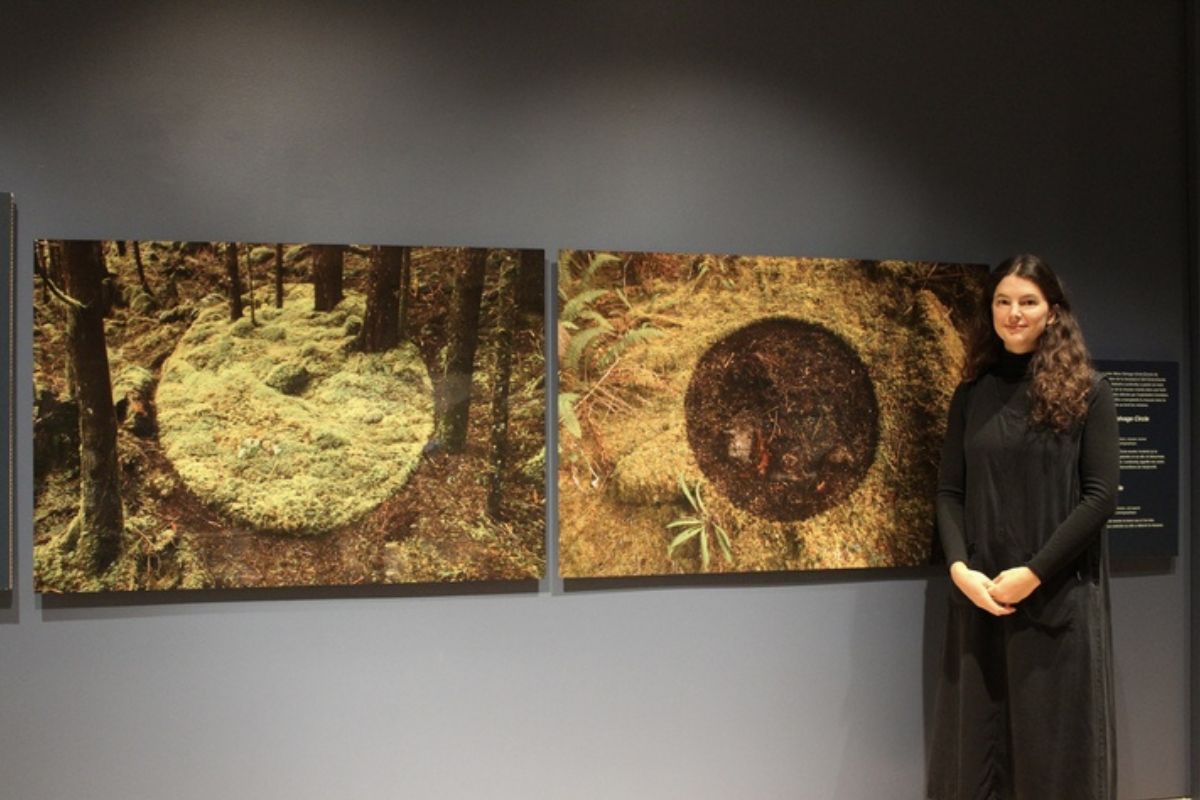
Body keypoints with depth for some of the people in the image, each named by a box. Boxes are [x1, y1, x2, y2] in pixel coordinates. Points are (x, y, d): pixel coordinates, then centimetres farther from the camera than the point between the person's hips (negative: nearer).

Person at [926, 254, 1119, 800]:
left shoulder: (1086, 391, 0)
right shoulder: (972, 394, 9)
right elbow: (949, 491, 6)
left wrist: (1034, 573, -14)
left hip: (1059, 594, -3)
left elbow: (1100, 494, -7)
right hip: (979, 593, 3)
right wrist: (960, 568, -11)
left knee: (1055, 743, 3)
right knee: (976, 742, 7)